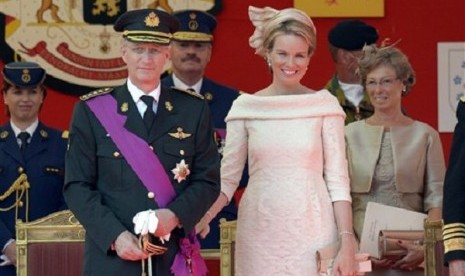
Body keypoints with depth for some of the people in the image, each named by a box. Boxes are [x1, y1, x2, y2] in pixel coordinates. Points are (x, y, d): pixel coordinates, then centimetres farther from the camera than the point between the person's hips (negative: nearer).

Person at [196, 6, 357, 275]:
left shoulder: (325, 104, 0)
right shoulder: (245, 106, 3)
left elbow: (338, 179, -1)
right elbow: (227, 178, 5)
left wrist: (347, 243, -10)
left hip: (313, 232, -1)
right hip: (260, 234, 1)